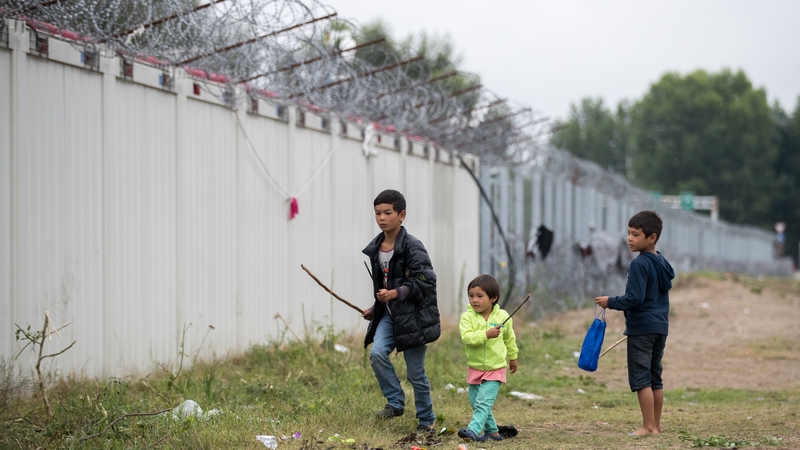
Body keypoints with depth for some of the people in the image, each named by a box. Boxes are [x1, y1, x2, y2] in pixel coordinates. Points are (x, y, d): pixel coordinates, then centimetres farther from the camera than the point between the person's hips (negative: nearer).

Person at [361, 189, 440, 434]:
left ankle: (426, 420, 17)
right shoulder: (375, 249, 7)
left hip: (413, 315, -6)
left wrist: (396, 293, -27)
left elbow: (425, 282, -19)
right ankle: (395, 402, -2)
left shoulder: (413, 247, -14)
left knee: (415, 372, 1)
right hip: (388, 314, 6)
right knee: (376, 353, -18)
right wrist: (375, 309, 15)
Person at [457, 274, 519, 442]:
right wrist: (486, 335, -39)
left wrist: (512, 357, 24)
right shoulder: (467, 317, -11)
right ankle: (492, 431, 29)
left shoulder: (502, 316, -7)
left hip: (495, 369, -3)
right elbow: (466, 337, -27)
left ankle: (473, 430, -24)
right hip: (474, 368, 3)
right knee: (476, 404, 13)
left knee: (483, 402, -17)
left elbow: (509, 339, 12)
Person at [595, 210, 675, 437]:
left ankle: (648, 426, -6)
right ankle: (656, 425, 16)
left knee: (640, 378, -5)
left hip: (641, 328, -9)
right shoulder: (662, 263, 12)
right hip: (660, 326, 9)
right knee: (655, 377, 13)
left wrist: (611, 302, -9)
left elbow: (635, 298, -21)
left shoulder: (639, 264, -17)